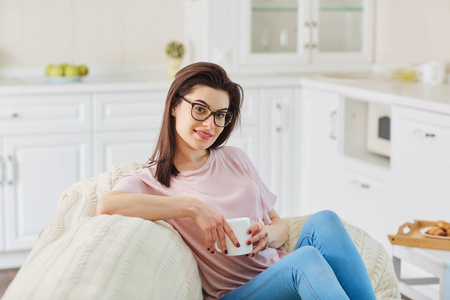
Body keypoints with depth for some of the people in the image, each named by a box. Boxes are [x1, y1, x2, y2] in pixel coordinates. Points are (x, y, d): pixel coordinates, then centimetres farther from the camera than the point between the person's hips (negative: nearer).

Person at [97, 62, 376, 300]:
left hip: (281, 271, 5)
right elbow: (107, 205, -23)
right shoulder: (148, 181, 2)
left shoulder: (235, 159, 18)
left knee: (324, 220, -25)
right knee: (306, 258, -33)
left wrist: (268, 235, -5)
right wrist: (193, 207, -23)